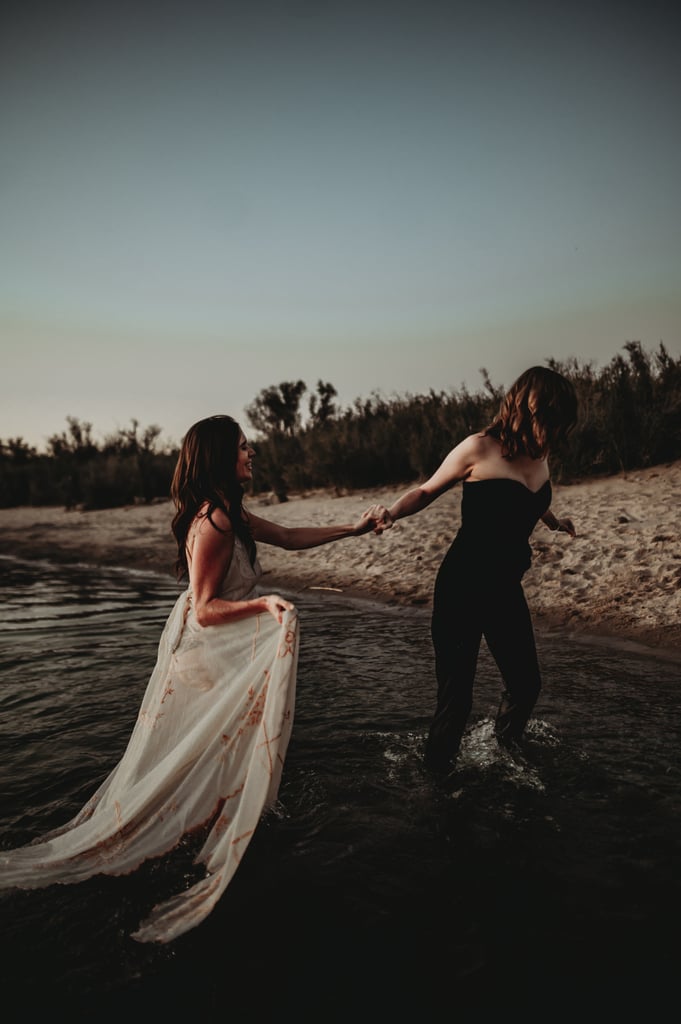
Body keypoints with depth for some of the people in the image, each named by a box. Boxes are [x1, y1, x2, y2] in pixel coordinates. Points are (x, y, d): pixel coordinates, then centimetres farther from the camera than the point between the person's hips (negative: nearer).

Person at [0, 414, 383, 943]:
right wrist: (262, 604, -35)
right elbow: (205, 610, -24)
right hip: (205, 647, -9)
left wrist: (351, 527, 11)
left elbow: (289, 536, 12)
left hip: (223, 644, 9)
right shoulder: (213, 522, -26)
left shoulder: (232, 513, 4)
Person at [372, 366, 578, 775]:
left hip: (507, 589, 7)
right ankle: (437, 771, 23)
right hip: (463, 590, -6)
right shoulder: (480, 449, -13)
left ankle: (507, 745, 44)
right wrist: (393, 512, -22)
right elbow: (427, 491, -4)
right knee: (456, 696, -3)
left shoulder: (540, 454, 4)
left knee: (526, 682, 14)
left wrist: (554, 522, 40)